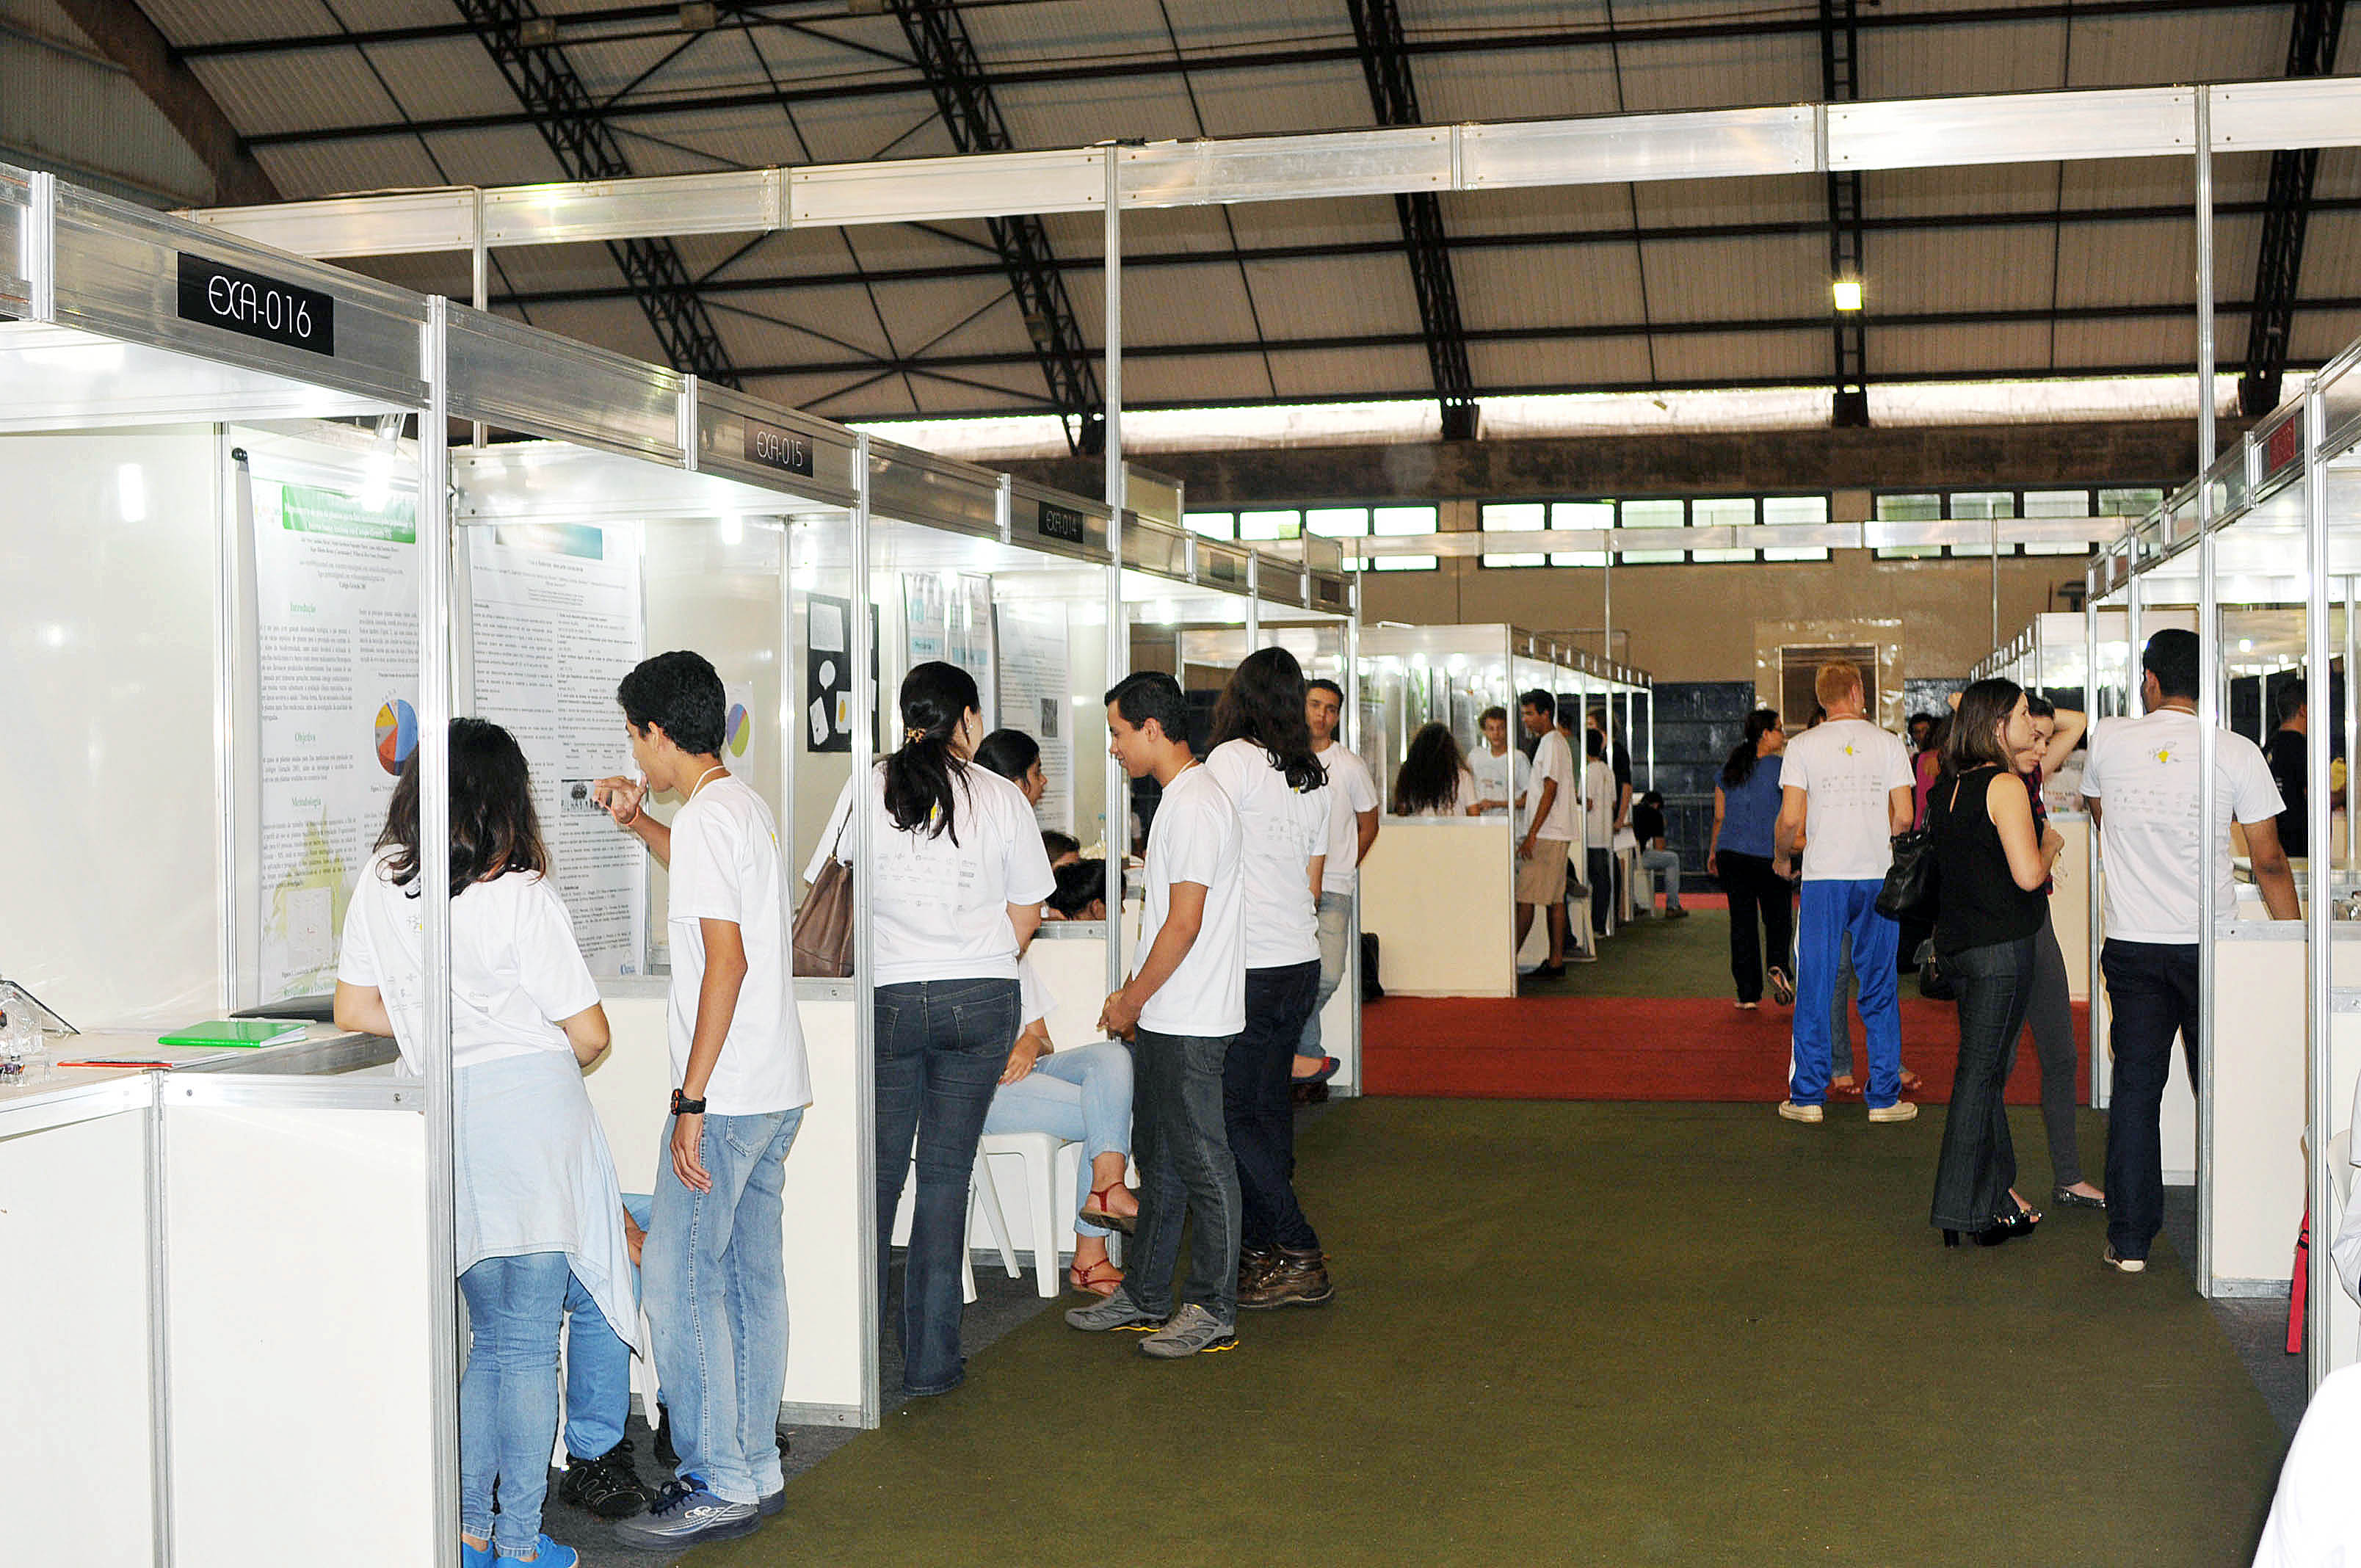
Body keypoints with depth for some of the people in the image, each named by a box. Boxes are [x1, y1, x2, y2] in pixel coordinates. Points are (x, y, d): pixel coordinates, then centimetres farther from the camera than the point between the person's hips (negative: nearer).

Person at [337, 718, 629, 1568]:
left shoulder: (380, 883, 3)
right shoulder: (522, 894, -10)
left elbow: (355, 1011, 10)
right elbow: (590, 1034, -7)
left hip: (447, 1113, 5)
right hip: (535, 1108, -5)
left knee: (493, 1335, 19)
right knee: (529, 1345, 4)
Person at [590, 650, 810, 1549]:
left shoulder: (705, 818, -15)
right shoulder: (745, 806, 14)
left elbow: (726, 962, -22)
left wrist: (691, 1101, -21)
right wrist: (640, 825, 37)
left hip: (726, 1096, -10)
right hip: (775, 1091, 10)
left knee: (677, 1279, -5)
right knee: (752, 1278, 13)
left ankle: (719, 1486, 0)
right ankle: (755, 1469, 20)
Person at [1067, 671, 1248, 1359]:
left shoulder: (1195, 807, -18)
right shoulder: (1180, 800, 15)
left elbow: (1184, 923, -21)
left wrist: (1132, 1000, -13)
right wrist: (1132, 995, 17)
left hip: (1188, 1024, -10)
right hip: (1164, 1019, 10)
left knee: (1201, 1161, -2)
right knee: (1157, 1155, 16)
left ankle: (1213, 1311, 6)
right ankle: (1146, 1295, 26)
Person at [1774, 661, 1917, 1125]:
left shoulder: (1802, 746, -1)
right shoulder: (1888, 743, 2)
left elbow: (1790, 819, -6)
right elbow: (1904, 817, -2)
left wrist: (1782, 857, 13)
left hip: (1823, 878, -1)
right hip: (1877, 877, 1)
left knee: (1814, 988, 5)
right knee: (1879, 989, 8)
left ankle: (1807, 1096, 7)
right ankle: (1884, 1097, 10)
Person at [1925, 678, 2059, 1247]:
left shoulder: (1945, 788, 10)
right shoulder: (2006, 786, -15)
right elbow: (2027, 875, -21)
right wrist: (2051, 844, -1)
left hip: (1955, 942, 8)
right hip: (2001, 946, -8)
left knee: (1986, 1068, 16)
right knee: (1981, 1072, -3)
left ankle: (1998, 1192, 24)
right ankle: (1961, 1212, 2)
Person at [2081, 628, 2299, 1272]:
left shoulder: (2108, 741, 0)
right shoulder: (2238, 754, -6)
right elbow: (2269, 862, -5)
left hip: (2132, 946, 1)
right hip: (2212, 946, -1)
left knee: (2134, 1089, 5)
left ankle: (2129, 1242, 5)